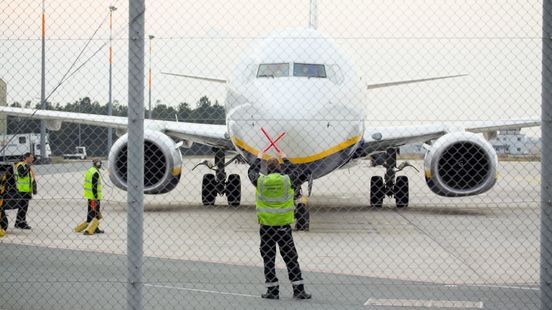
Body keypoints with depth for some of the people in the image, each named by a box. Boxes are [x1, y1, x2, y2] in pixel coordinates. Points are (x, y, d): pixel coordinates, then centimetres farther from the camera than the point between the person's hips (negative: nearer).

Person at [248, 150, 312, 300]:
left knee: (268, 260, 8)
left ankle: (272, 291, 8)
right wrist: (285, 158, 30)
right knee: (291, 259, 6)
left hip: (266, 227, 0)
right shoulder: (287, 181, -6)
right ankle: (299, 290, 6)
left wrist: (258, 158, 31)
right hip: (284, 226, 0)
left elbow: (251, 171, 16)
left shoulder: (261, 181, -6)